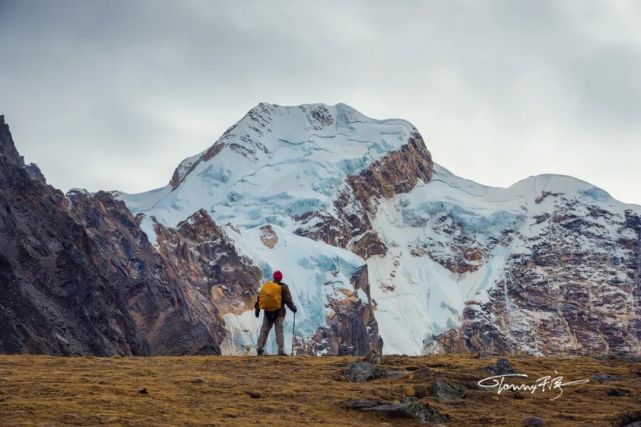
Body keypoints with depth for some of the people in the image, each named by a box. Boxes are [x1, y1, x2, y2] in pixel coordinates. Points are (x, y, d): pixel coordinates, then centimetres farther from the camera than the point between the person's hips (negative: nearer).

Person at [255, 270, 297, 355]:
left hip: (267, 312, 3)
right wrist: (293, 308, 8)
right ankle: (281, 351, -10)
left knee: (264, 330, 11)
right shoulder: (283, 287, -8)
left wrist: (257, 309, 18)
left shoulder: (265, 286, 4)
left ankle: (259, 349, 5)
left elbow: (259, 298, 9)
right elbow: (288, 300, -7)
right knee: (279, 331, -3)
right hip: (279, 312, -3)